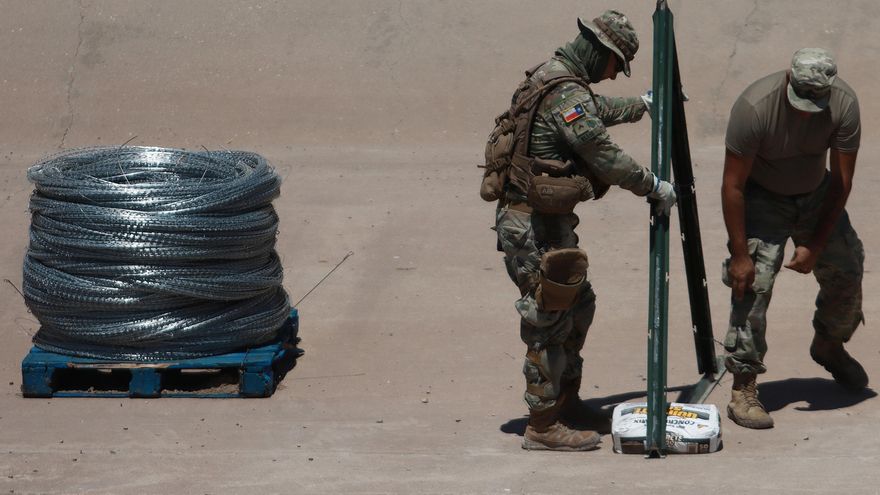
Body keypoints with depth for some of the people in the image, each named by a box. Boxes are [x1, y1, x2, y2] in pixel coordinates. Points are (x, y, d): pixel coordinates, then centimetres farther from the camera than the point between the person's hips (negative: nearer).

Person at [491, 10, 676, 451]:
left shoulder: (552, 79, 13)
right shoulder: (568, 95, -20)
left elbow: (599, 110, 35)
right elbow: (606, 157, -18)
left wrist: (643, 105, 47)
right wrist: (654, 187, -4)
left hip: (546, 220, 11)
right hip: (534, 227, -11)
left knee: (578, 305, 19)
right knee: (550, 323, -4)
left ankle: (566, 404, 29)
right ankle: (543, 427, 2)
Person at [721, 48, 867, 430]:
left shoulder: (844, 104, -23)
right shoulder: (755, 106, -32)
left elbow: (841, 181, -14)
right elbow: (733, 185, -24)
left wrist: (816, 246, -16)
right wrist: (739, 254, -24)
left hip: (816, 195, 4)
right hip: (762, 198, -4)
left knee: (846, 270, 2)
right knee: (753, 284, -17)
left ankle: (829, 346, 33)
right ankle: (743, 391, -14)